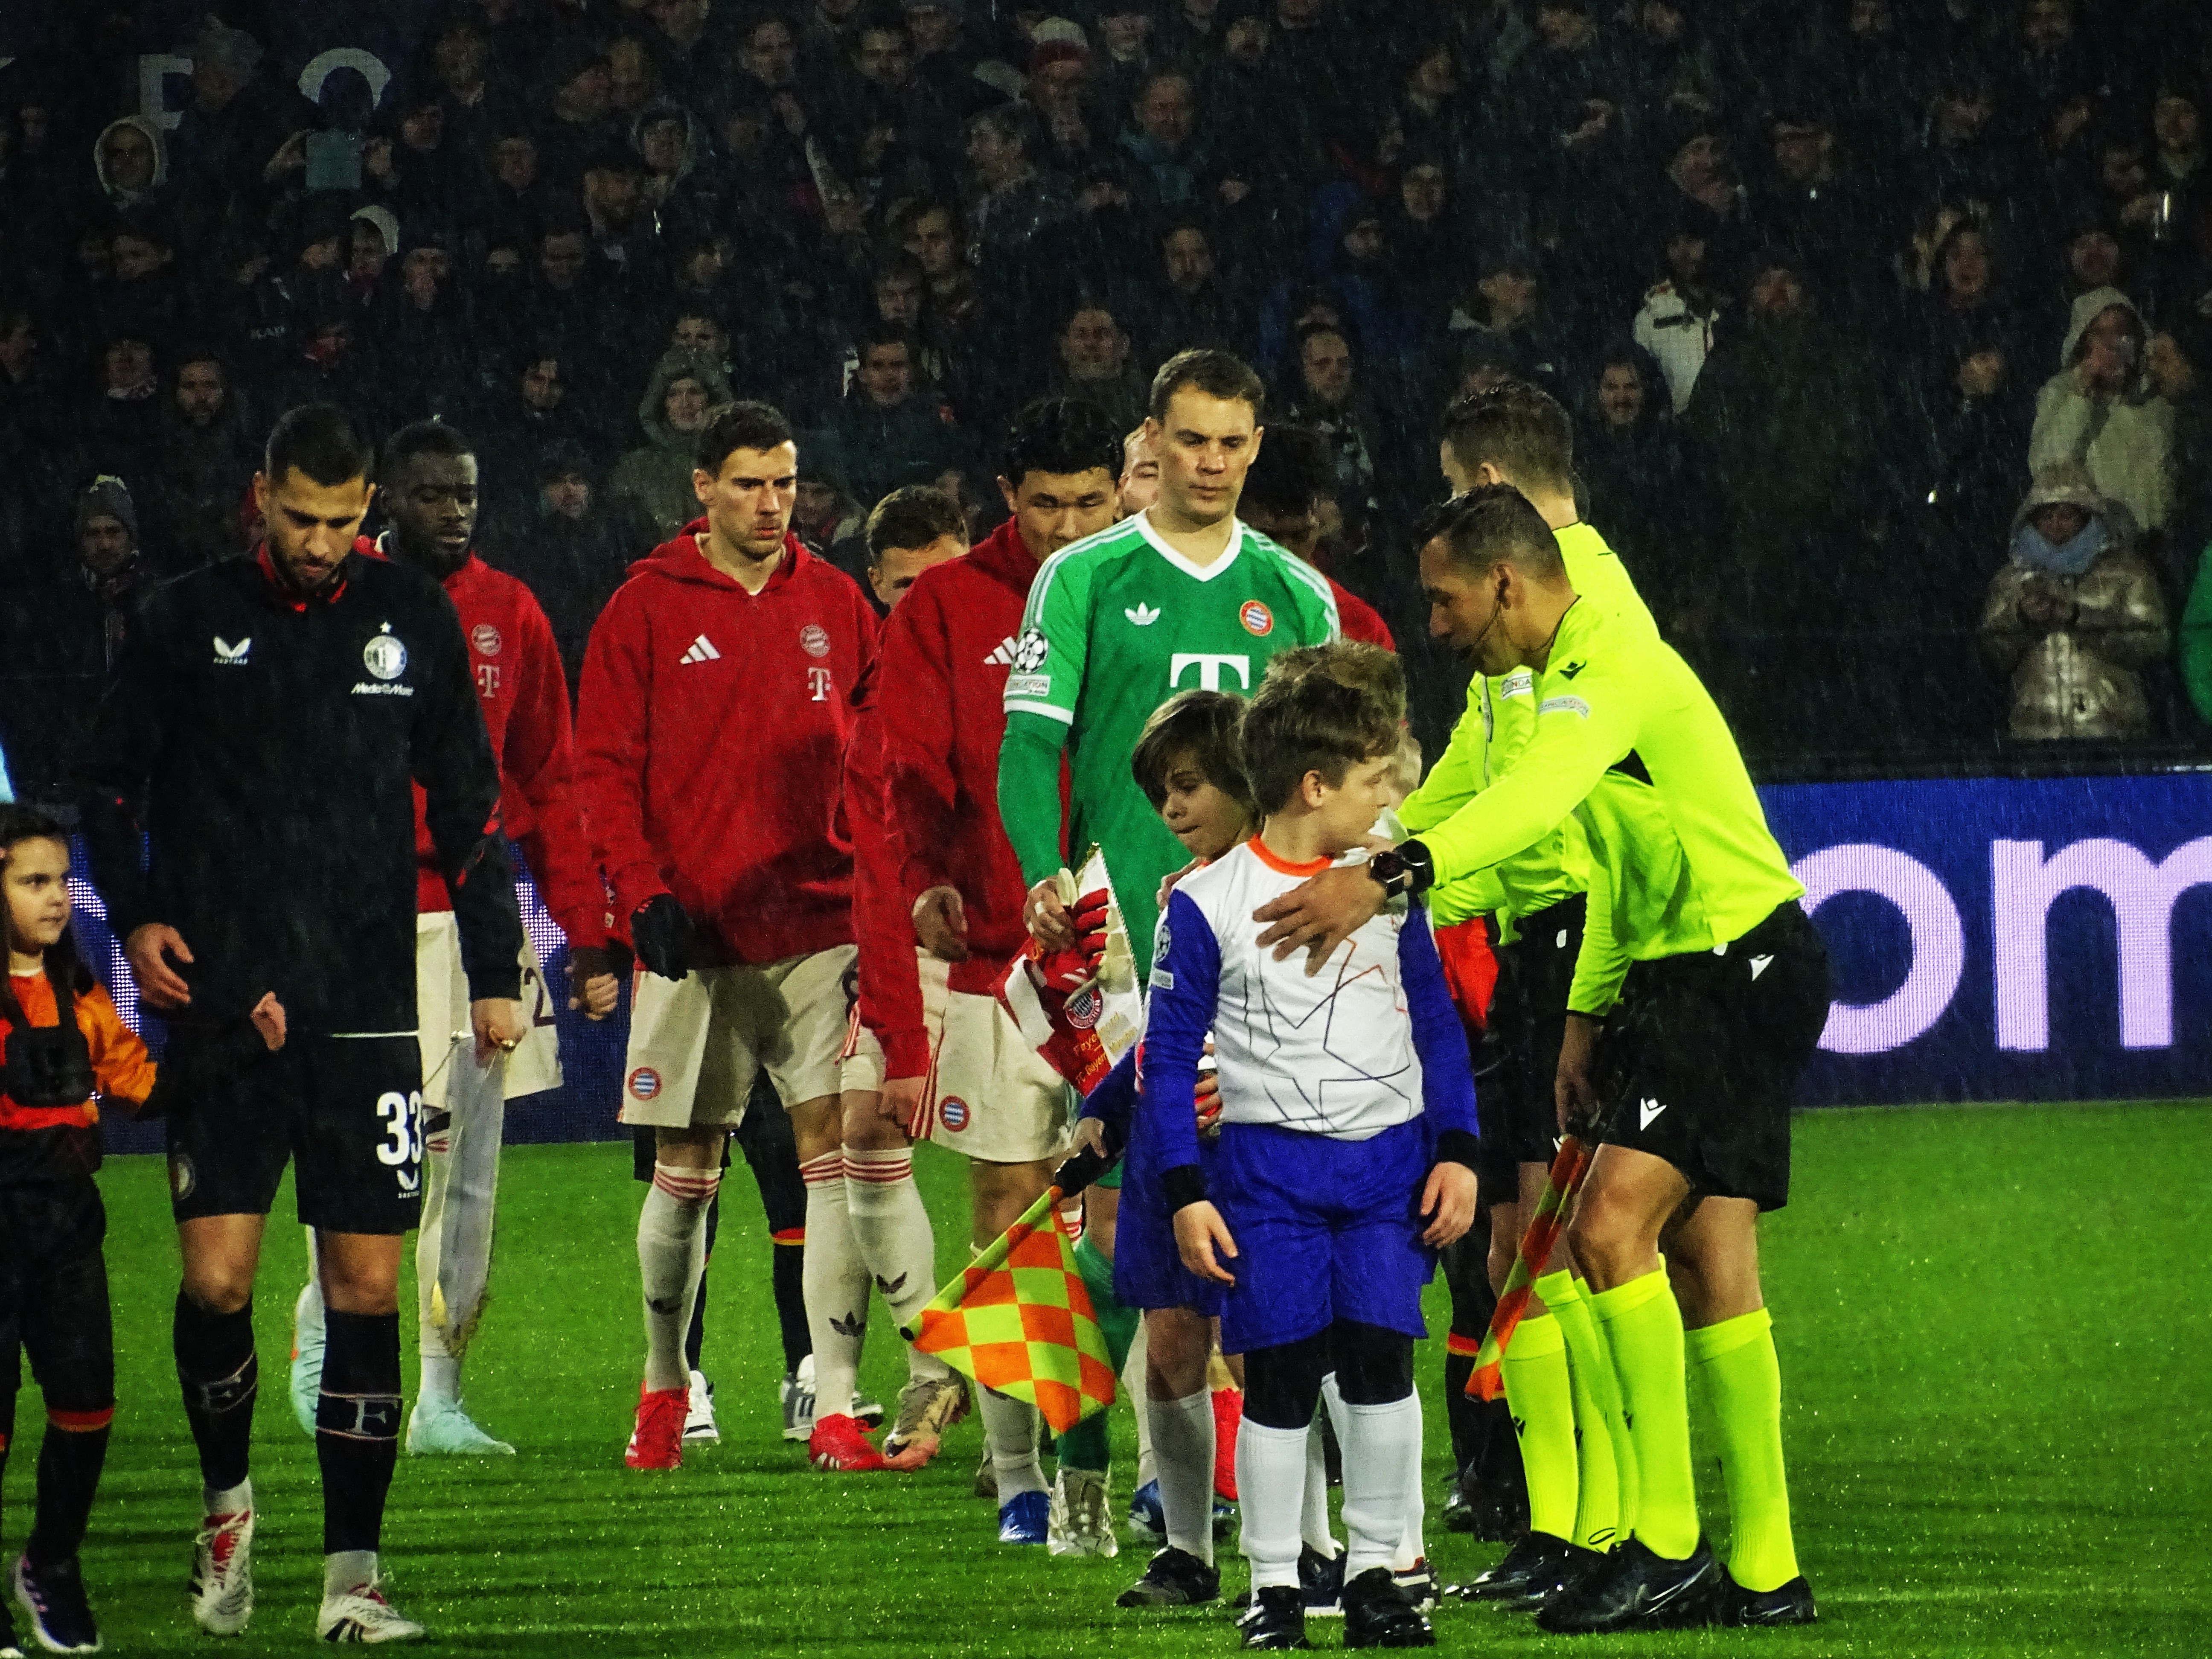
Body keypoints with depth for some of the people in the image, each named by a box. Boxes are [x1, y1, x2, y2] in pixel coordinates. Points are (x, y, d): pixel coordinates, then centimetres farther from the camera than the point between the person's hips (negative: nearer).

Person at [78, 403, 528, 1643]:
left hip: (369, 1010, 1)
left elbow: (469, 801, 12)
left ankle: (353, 1576, 1)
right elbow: (113, 780, 12)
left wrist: (495, 970, 8)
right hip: (220, 1004, -1)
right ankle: (228, 1504, 18)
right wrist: (134, 915, -2)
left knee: (368, 1285, -3)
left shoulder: (415, 622, 6)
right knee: (217, 1279, -8)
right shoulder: (190, 621, 4)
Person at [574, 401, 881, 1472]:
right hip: (694, 934, -1)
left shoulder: (832, 604, 9)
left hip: (818, 929, 1)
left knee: (833, 1150, -8)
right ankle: (664, 1384, 24)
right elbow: (604, 769, -1)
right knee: (685, 1171, 5)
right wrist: (642, 891, -13)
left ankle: (833, 1397, -6)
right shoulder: (647, 612, 1)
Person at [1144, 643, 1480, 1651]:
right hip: (1269, 1163, -2)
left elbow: (1437, 1026, 13)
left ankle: (1375, 1571, 2)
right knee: (1279, 1375, -2)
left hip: (1390, 1157, 2)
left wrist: (1456, 1153, 5)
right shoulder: (1206, 905, -5)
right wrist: (1184, 1194, -6)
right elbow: (1168, 1055, -1)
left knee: (1381, 1358, -8)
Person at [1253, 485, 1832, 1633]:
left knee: (1612, 1227, -19)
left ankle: (1667, 1543, -18)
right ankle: (1763, 1571, 13)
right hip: (1683, 977, 11)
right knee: (1706, 1262, 9)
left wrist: (1389, 877, -47)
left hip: (1742, 968, -11)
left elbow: (1532, 800, -37)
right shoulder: (1573, 675, 16)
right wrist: (1587, 1014, 22)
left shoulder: (1612, 668, -18)